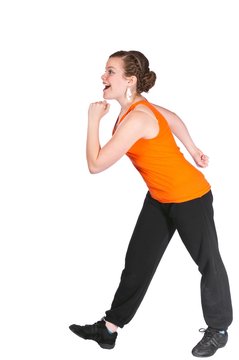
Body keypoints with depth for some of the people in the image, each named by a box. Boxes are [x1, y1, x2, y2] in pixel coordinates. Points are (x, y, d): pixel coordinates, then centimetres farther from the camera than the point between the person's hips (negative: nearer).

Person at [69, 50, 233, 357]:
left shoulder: (136, 118, -29)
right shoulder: (137, 107, 0)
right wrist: (194, 152, 21)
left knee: (208, 263, 9)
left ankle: (218, 330, 27)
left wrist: (93, 120, -18)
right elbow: (174, 119, 16)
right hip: (159, 199, 10)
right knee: (137, 262, 11)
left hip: (189, 197, -9)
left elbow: (96, 164, -27)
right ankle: (108, 329, 20)